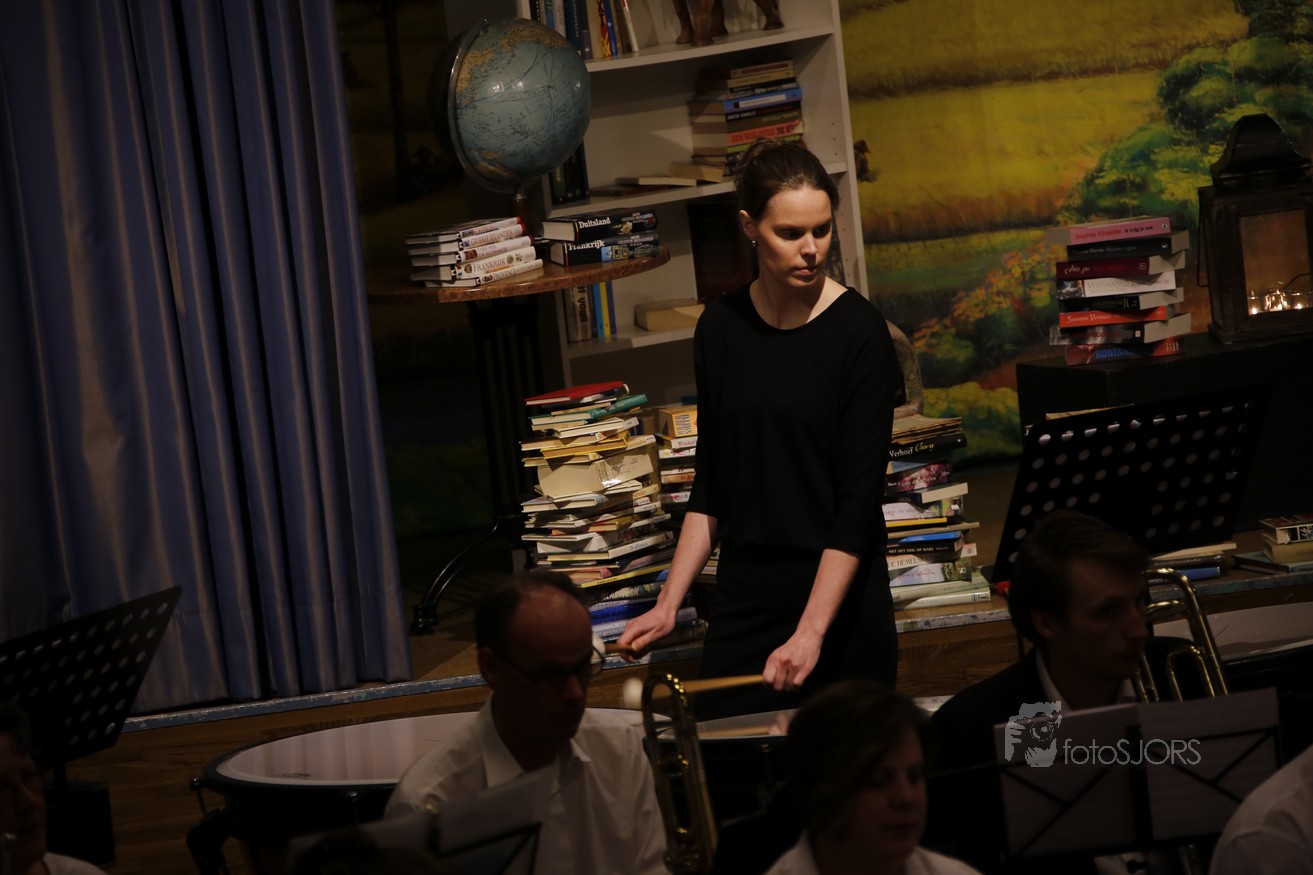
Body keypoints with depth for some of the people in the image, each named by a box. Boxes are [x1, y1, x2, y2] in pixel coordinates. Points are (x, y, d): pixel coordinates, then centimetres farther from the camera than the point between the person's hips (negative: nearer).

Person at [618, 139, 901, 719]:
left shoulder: (858, 331, -9)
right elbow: (710, 482, 11)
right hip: (742, 597, 4)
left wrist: (810, 633, -20)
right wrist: (669, 603, 3)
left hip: (840, 594, -4)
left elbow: (859, 496, -14)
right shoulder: (721, 328, 4)